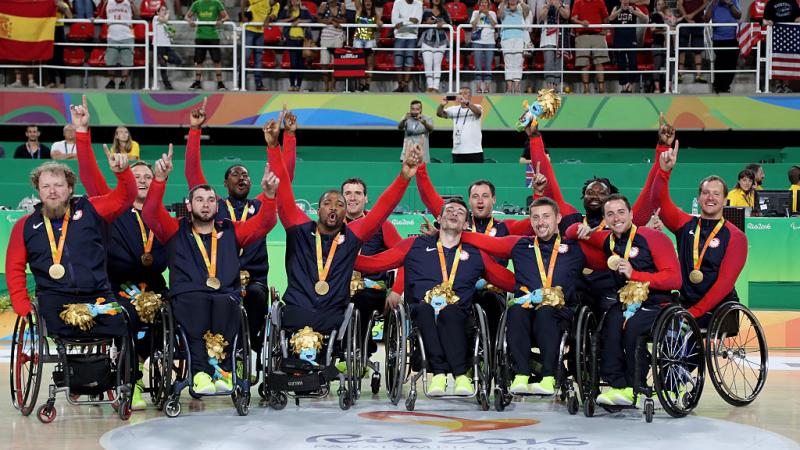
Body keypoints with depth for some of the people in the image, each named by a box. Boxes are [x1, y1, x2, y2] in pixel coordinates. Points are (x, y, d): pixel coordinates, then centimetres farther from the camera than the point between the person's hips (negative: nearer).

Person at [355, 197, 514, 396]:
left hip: (457, 315, 0)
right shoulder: (415, 245, 20)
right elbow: (374, 263, 14)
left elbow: (511, 281, 22)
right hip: (422, 312, 0)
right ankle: (439, 373, -40)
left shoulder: (476, 255, 23)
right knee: (425, 308, -35)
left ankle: (461, 377, -42)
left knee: (449, 312, -35)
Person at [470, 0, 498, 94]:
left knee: (488, 66, -3)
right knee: (478, 66, -5)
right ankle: (479, 87, -6)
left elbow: (494, 24, -3)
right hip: (477, 41, 0)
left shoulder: (492, 13, 14)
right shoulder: (475, 13, 13)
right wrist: (479, 13, -8)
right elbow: (473, 24, -3)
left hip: (489, 42, 1)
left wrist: (487, 14, -10)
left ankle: (487, 87, -3)